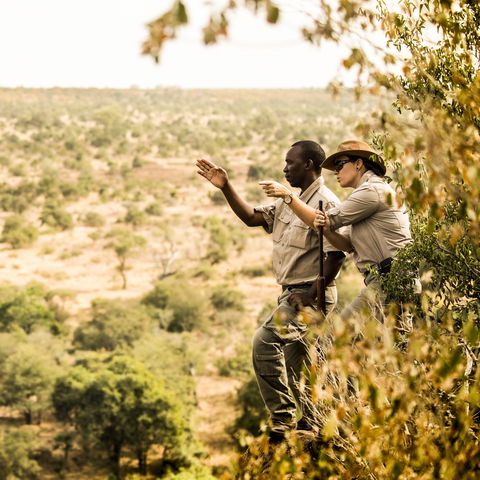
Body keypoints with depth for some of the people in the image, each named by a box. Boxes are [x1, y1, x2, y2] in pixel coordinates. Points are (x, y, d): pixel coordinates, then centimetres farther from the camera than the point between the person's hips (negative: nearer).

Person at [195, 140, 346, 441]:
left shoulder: (325, 204, -15)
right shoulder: (290, 202, 16)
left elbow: (337, 254, -22)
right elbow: (252, 217, 16)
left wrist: (312, 295, -22)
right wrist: (226, 187, 6)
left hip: (311, 295, -10)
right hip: (293, 293, 10)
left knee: (265, 340, -23)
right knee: (296, 366, 15)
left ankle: (283, 418, -18)